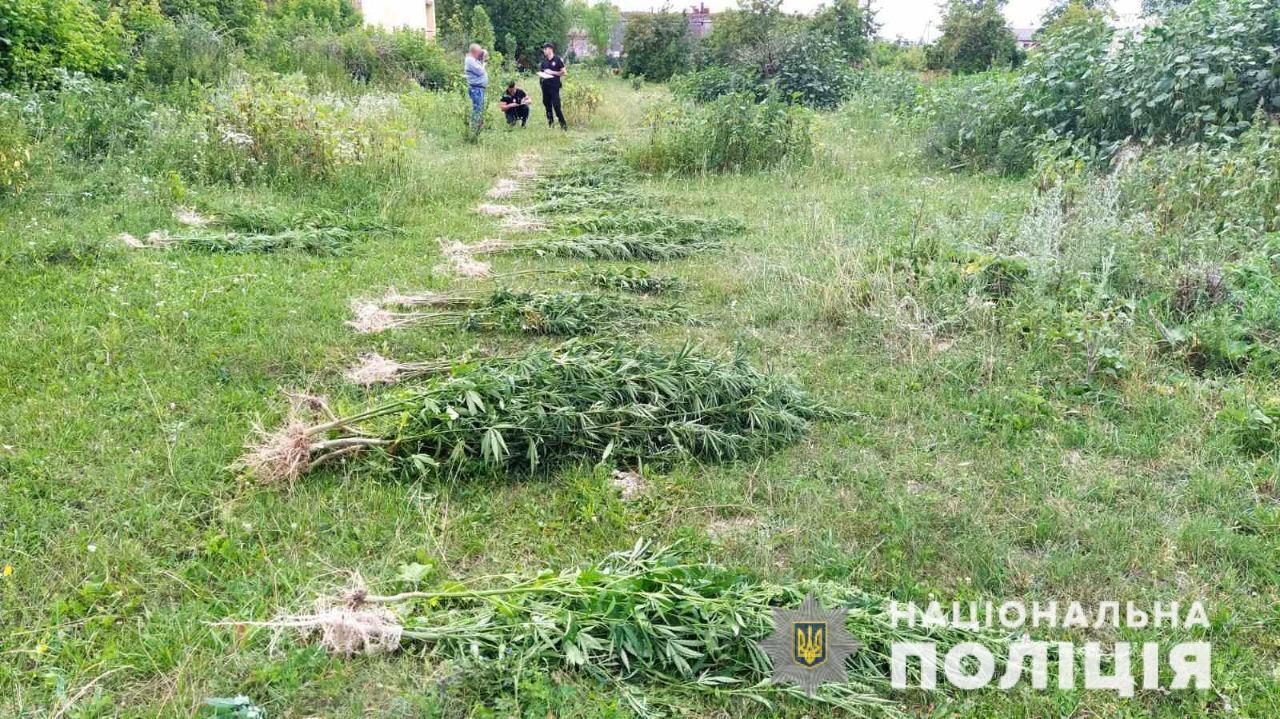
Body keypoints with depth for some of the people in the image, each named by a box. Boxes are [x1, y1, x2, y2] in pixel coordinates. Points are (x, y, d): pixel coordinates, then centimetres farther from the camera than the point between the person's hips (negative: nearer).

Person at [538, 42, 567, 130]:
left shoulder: (558, 59, -4)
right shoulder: (544, 61, 14)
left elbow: (564, 73, -7)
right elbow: (540, 71, 24)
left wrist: (552, 72, -12)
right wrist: (541, 74, 0)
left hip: (554, 85, -6)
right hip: (545, 85, 6)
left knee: (556, 104, -12)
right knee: (546, 103, 9)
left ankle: (563, 124, -6)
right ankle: (550, 121, 20)